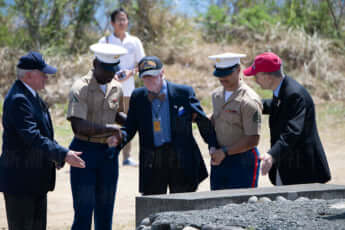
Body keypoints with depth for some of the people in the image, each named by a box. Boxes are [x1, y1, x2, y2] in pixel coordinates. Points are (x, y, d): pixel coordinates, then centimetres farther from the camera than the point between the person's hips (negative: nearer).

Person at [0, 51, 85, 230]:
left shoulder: (30, 95, 12)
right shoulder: (17, 99, -21)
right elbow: (32, 137, -28)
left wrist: (56, 156, 12)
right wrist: (63, 155, -30)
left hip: (36, 179, 10)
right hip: (20, 180, -10)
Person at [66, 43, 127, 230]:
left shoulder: (116, 88, 7)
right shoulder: (80, 88, -13)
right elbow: (78, 126, -22)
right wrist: (106, 128, -26)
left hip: (109, 152, 6)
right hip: (85, 151, -6)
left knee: (105, 208, 11)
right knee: (84, 209, -6)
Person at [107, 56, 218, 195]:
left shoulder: (184, 93, -1)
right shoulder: (137, 97, 7)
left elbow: (203, 122, 6)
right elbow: (130, 127, 9)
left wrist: (213, 147, -1)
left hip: (181, 161, -2)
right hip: (152, 164, 2)